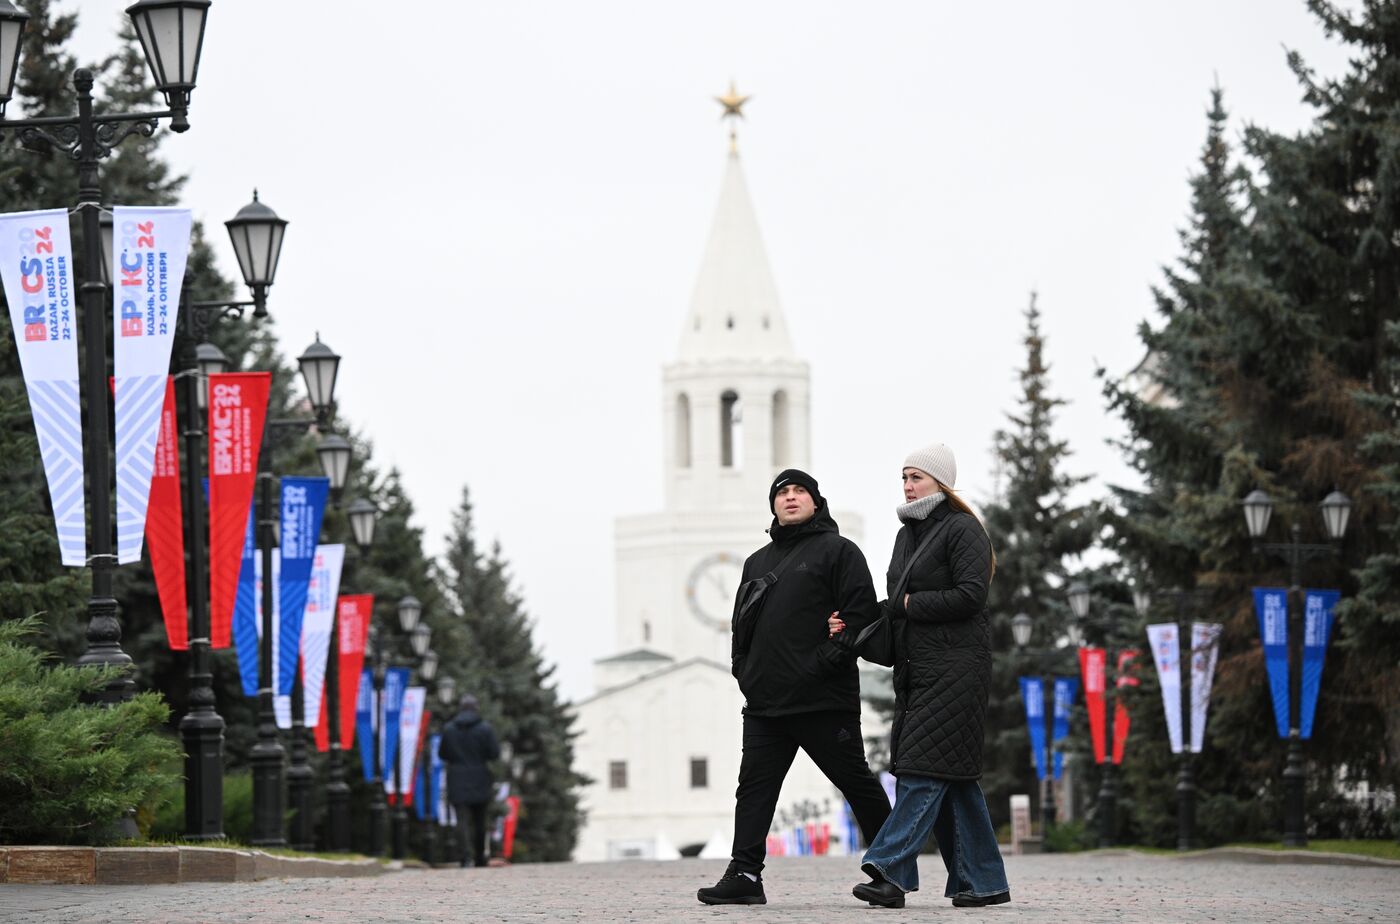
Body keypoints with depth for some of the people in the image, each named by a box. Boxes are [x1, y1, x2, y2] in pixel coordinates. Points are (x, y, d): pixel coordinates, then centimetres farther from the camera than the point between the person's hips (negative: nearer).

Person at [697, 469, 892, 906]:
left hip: (825, 701, -6)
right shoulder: (758, 562, 22)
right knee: (754, 787, -2)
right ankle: (744, 874, -5)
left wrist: (824, 661, -16)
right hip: (764, 702, 6)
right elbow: (742, 624, 25)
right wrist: (744, 671, 10)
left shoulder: (838, 551, 1)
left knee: (857, 783, 1)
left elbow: (860, 614, -9)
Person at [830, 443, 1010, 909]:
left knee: (927, 767, -13)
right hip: (917, 668, 9)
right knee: (953, 779, 6)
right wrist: (853, 624, 5)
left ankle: (890, 869, -21)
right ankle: (983, 881, 9)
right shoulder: (908, 534, 20)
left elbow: (969, 596, -16)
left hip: (955, 666, -9)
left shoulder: (962, 530, -6)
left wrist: (912, 603, -10)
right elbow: (896, 604, 21)